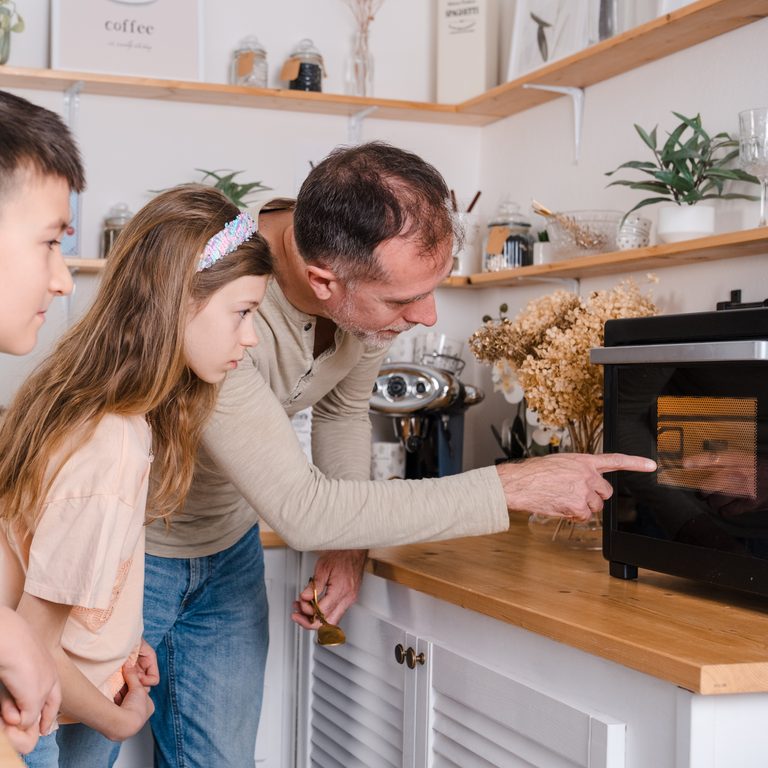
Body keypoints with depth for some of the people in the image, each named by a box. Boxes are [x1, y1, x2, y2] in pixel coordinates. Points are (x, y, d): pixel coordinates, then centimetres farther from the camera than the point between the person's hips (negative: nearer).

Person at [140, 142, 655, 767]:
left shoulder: (378, 281, -16)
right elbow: (301, 509, -37)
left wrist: (350, 545, -5)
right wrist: (514, 488, -35)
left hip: (229, 548, 6)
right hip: (138, 545, -5)